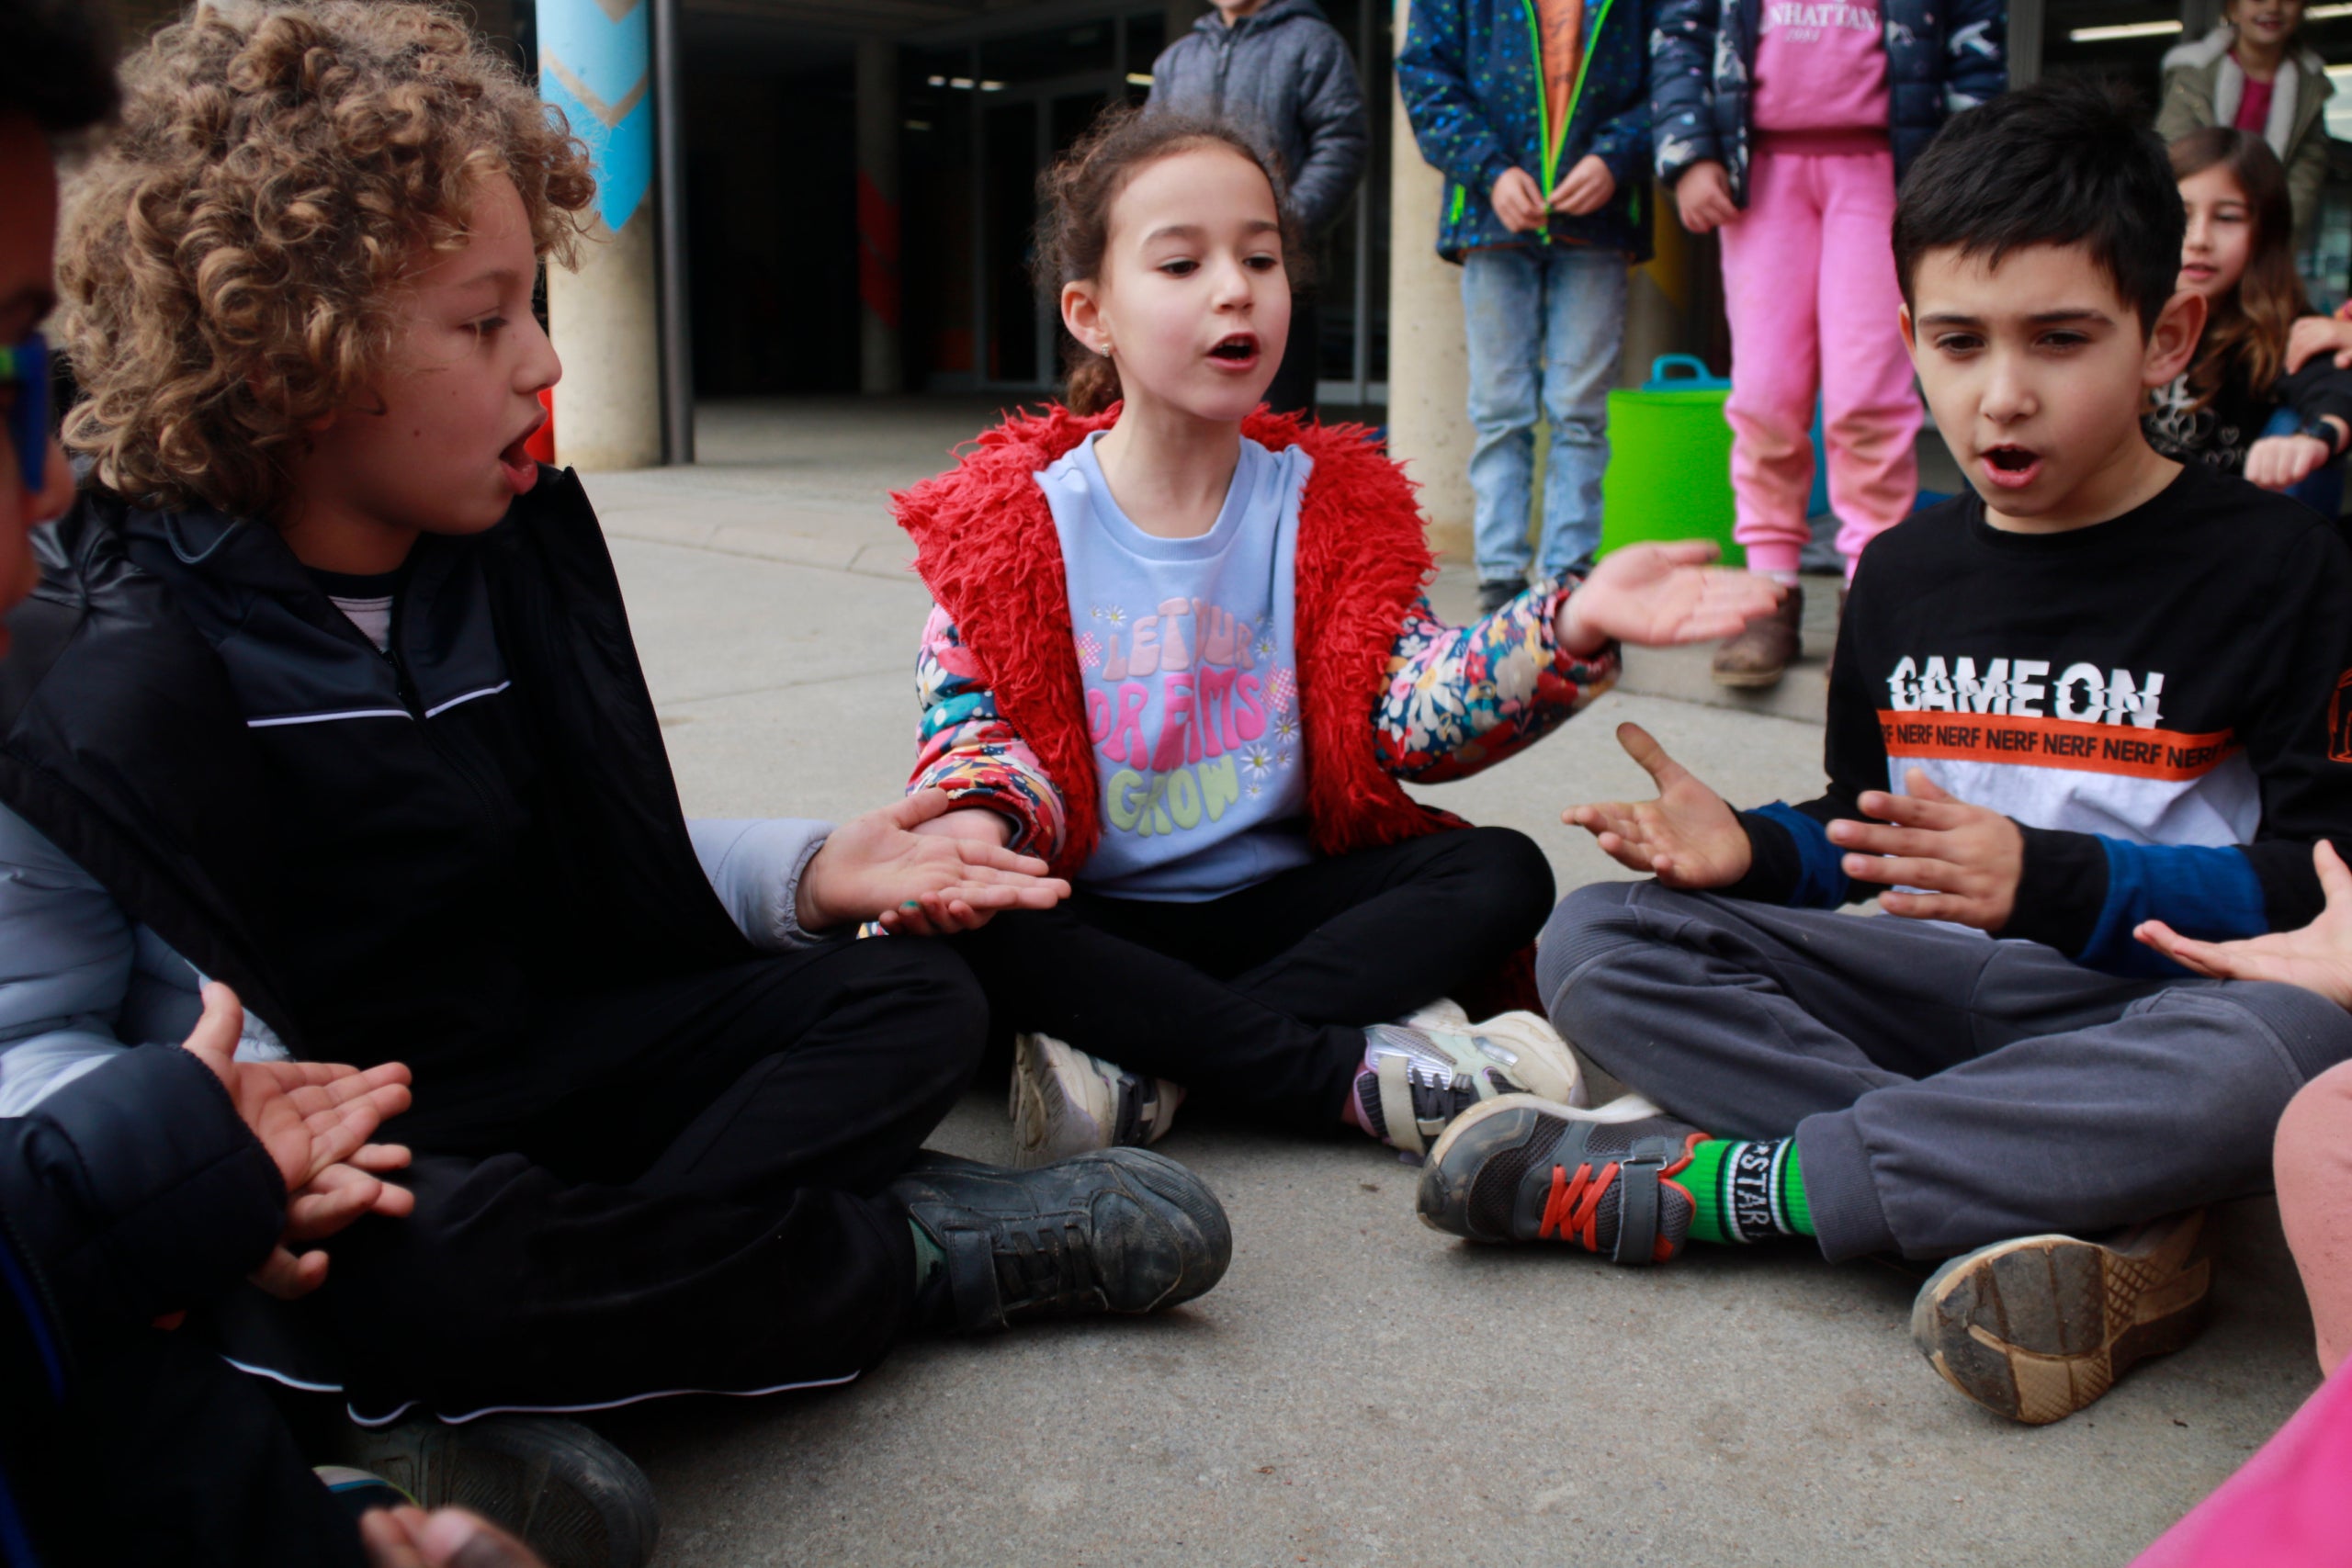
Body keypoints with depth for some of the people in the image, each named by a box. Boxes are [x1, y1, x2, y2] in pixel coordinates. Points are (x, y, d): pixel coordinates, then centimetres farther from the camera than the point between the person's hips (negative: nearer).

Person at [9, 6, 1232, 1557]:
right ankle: (917, 1250, -16)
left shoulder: (514, 559, 3)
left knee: (917, 997, -6)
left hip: (546, 1062, 6)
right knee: (407, 1259, -40)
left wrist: (810, 872, -5)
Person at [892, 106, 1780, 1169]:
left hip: (1282, 899, 3)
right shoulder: (1020, 519, -2)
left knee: (1502, 874, -19)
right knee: (948, 924, -32)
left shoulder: (1328, 502, 3)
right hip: (1097, 920, -2)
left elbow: (1414, 708, -9)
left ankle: (1142, 1057, -28)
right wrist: (977, 821, -33)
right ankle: (1351, 1071, -29)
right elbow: (975, 721, -7)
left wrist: (1568, 632, -27)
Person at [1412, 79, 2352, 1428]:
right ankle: (2094, 1216, -29)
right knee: (1597, 942, -16)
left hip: (2142, 1011, -4)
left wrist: (2052, 881, -24)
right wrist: (1750, 849, -4)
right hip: (1937, 992, 5)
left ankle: (1687, 1180, -30)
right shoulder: (1906, 573, 11)